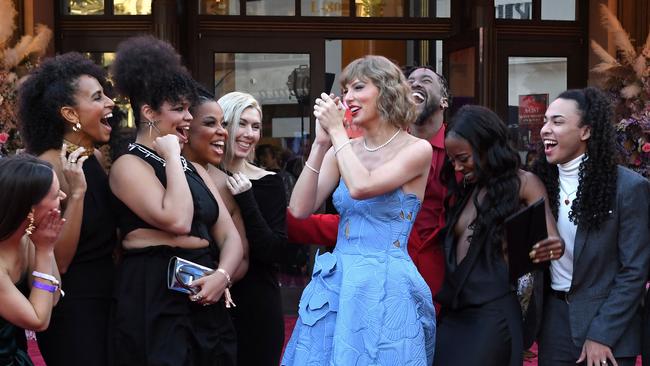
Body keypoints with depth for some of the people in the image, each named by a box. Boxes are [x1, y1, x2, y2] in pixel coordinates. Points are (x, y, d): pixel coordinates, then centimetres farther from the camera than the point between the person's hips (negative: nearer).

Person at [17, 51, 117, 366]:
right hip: (71, 307, -8)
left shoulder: (96, 158, 6)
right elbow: (58, 261, -19)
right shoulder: (50, 166, -17)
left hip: (104, 300, 8)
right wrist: (77, 191, -28)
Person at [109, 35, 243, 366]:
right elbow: (178, 221, -20)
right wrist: (171, 156, -10)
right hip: (153, 300, -7)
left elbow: (230, 235, 11)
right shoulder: (129, 165, -6)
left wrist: (222, 274, -9)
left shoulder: (193, 169, 17)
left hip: (204, 299, 7)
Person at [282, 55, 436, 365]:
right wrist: (321, 144, -5)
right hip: (335, 283, 5)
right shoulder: (343, 150, 9)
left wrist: (337, 131, -11)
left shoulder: (417, 150, -5)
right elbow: (300, 209, -1)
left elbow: (360, 187, -21)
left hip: (384, 287, -5)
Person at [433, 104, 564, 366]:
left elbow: (551, 239, -11)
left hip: (492, 314, -6)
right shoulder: (463, 189, 16)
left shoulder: (522, 184, -3)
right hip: (452, 313, 6)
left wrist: (553, 249, -31)